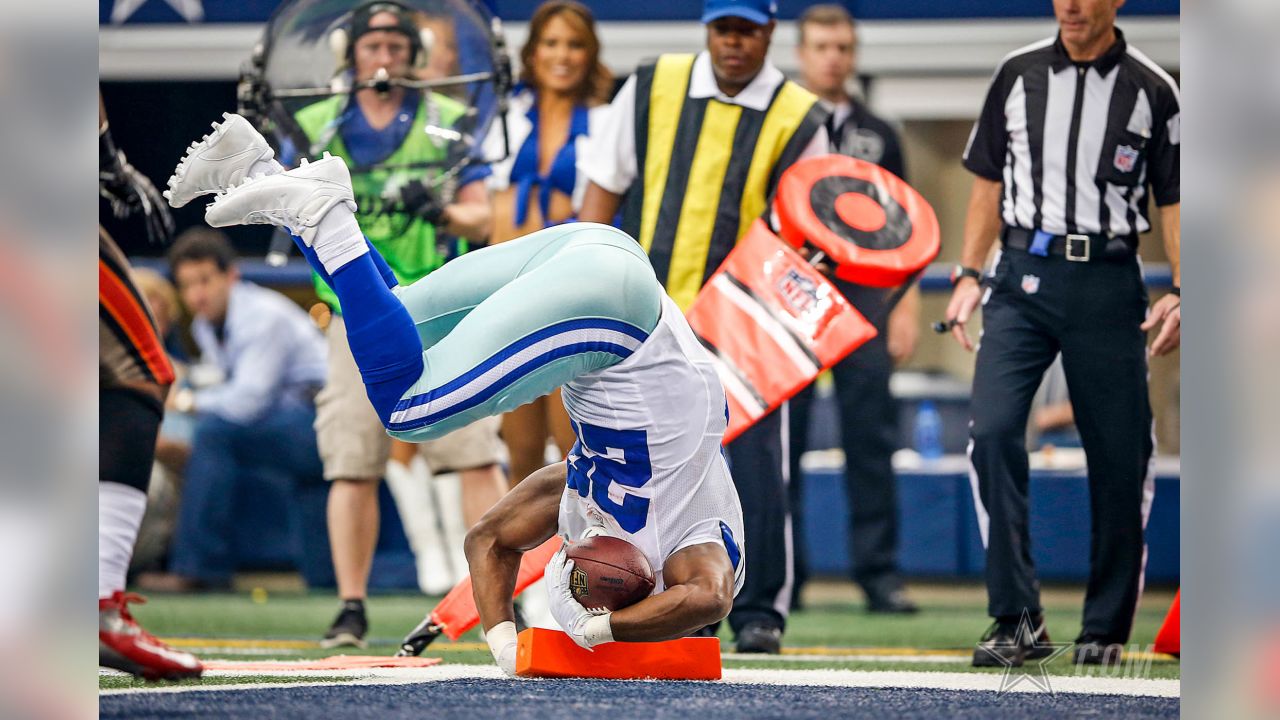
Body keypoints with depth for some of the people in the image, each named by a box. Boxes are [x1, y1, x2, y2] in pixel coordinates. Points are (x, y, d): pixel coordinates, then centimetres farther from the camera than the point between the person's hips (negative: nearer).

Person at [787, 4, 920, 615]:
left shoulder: (878, 136, 15)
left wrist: (908, 307, 3)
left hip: (862, 294, 2)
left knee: (872, 438, -3)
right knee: (780, 440, -2)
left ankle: (879, 571, 0)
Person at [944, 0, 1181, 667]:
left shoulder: (1152, 90, 2)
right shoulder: (1017, 74, 9)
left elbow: (1173, 203, 4)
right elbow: (989, 183, 15)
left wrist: (1181, 295, -9)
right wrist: (968, 275, 5)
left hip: (1108, 286, -1)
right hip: (1022, 277, 1)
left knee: (1119, 455, 1)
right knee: (993, 431, -15)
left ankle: (1105, 628, 14)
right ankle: (1017, 618, -12)